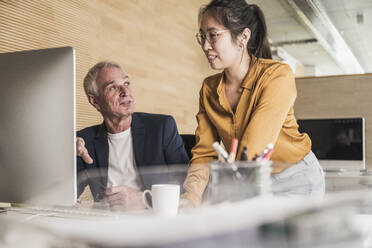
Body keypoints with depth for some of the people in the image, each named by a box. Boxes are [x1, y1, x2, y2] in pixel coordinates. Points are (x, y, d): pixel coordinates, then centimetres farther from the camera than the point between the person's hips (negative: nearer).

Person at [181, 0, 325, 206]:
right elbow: (204, 151, -6)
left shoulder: (278, 75, -20)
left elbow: (251, 152, -28)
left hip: (296, 179, -4)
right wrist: (192, 196, -24)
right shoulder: (209, 88, -2)